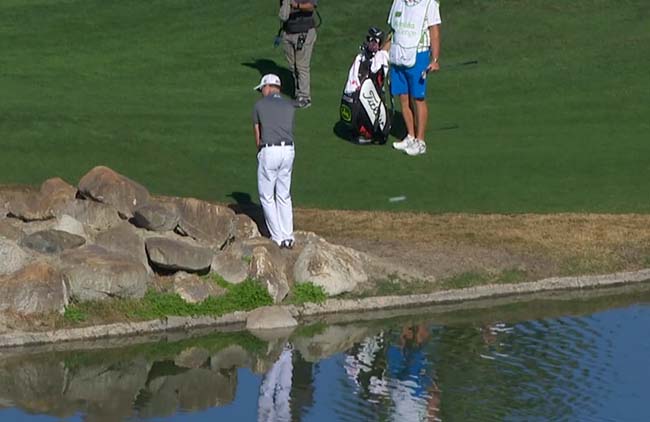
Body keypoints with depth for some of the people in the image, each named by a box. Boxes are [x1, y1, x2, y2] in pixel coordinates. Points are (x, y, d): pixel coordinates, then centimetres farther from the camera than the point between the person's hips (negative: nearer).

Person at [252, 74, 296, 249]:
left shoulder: (259, 105, 4)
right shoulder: (289, 106, 13)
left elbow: (257, 135, 9)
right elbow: (289, 130, 15)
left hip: (269, 150, -4)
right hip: (288, 150, 4)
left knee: (267, 196, 8)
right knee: (284, 196, 15)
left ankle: (277, 238, 6)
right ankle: (288, 237, 11)